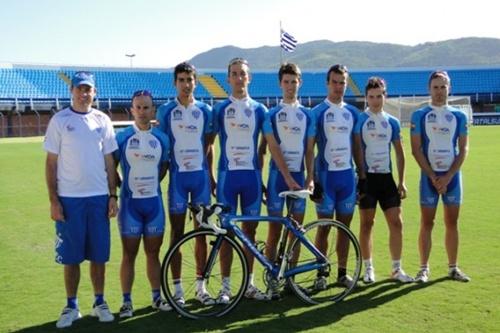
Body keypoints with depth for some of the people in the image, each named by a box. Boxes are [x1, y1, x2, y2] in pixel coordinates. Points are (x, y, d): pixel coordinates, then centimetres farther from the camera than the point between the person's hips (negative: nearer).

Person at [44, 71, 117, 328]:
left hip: (99, 197, 2)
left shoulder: (102, 120, 6)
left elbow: (109, 161, 9)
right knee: (71, 256, 5)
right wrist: (53, 200, -6)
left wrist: (113, 195, 3)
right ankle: (71, 307, 18)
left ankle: (99, 302, 22)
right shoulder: (59, 120, -1)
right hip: (69, 198, -2)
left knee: (98, 255, 8)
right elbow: (51, 162, -1)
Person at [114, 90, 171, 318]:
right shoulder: (122, 138, -4)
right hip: (130, 202, -3)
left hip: (154, 202, 3)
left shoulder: (161, 138, 4)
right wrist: (113, 193, -1)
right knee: (129, 254, 4)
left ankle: (156, 297, 21)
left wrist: (152, 184, 9)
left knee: (153, 253, 11)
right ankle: (127, 301, 13)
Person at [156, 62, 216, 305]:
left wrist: (211, 175, 7)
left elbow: (209, 145, 9)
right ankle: (177, 288, 11)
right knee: (177, 233, 3)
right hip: (177, 175, -1)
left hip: (200, 175, 2)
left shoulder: (205, 110, 5)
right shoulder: (165, 111, 1)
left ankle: (201, 286, 17)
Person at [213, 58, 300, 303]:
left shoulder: (258, 109, 6)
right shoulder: (219, 109, 2)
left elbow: (272, 145, 4)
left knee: (249, 230, 8)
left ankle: (249, 284, 19)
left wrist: (288, 177, -1)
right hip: (227, 175, -2)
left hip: (252, 175, 2)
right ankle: (225, 286, 11)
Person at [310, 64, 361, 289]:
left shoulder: (353, 112, 11)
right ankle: (321, 274, 10)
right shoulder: (317, 112, -3)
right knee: (324, 227, 0)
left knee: (345, 226, 8)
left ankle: (342, 272, 18)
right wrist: (311, 178, -10)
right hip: (326, 175, -4)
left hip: (347, 175, 4)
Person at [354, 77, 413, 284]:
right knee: (366, 223, 3)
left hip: (387, 177, 4)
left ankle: (396, 269, 12)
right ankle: (368, 268, 14)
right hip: (367, 177, -4)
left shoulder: (392, 122, 10)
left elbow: (399, 153, 12)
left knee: (396, 222, 2)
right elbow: (358, 150, -7)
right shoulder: (359, 120, -2)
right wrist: (362, 177, -14)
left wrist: (401, 181, 7)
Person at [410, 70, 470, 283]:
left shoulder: (459, 116, 6)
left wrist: (448, 176, -8)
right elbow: (416, 149, -4)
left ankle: (453, 268, 17)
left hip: (452, 176, 2)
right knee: (427, 224, 1)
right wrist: (433, 176, -11)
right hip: (429, 176, -2)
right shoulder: (419, 116, 0)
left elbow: (463, 148, 3)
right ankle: (424, 268, 8)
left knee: (452, 223, 8)